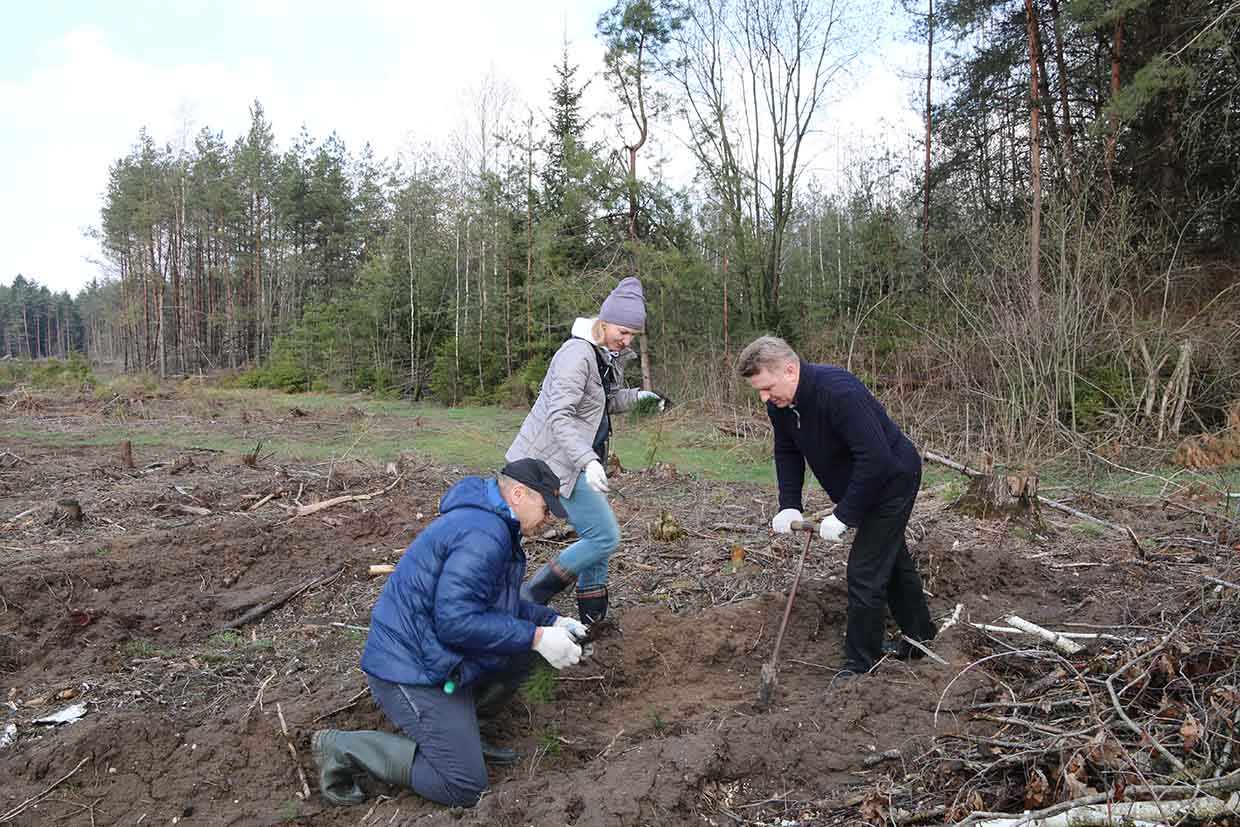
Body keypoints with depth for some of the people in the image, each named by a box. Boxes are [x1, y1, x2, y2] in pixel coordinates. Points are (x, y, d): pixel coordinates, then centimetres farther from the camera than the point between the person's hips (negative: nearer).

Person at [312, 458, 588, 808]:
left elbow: (499, 602, 21)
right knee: (465, 788, -6)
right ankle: (343, 748, 2)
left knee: (526, 643, 8)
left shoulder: (491, 524, 11)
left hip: (435, 654, 10)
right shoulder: (483, 534, -24)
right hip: (412, 670, -10)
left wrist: (552, 621, 10)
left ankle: (460, 728, 14)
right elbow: (456, 621, -28)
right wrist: (537, 638, -22)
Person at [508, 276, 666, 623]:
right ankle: (530, 599, 0)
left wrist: (638, 397, 3)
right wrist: (588, 460, -38)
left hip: (582, 457, 10)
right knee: (605, 537, -9)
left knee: (598, 535, 14)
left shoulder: (610, 354, 9)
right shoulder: (578, 353, -21)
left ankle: (592, 621, 26)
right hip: (559, 460, -10)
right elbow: (559, 416, -28)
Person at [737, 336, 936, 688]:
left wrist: (844, 516, -31)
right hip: (864, 484, 9)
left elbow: (876, 458, -36)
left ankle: (860, 665, 7)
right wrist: (789, 506, -8)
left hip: (893, 479, -9)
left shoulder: (838, 391, -35)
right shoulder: (780, 406, -8)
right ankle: (920, 639, 41)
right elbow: (788, 454, 6)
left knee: (865, 571, -8)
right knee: (892, 561, 22)